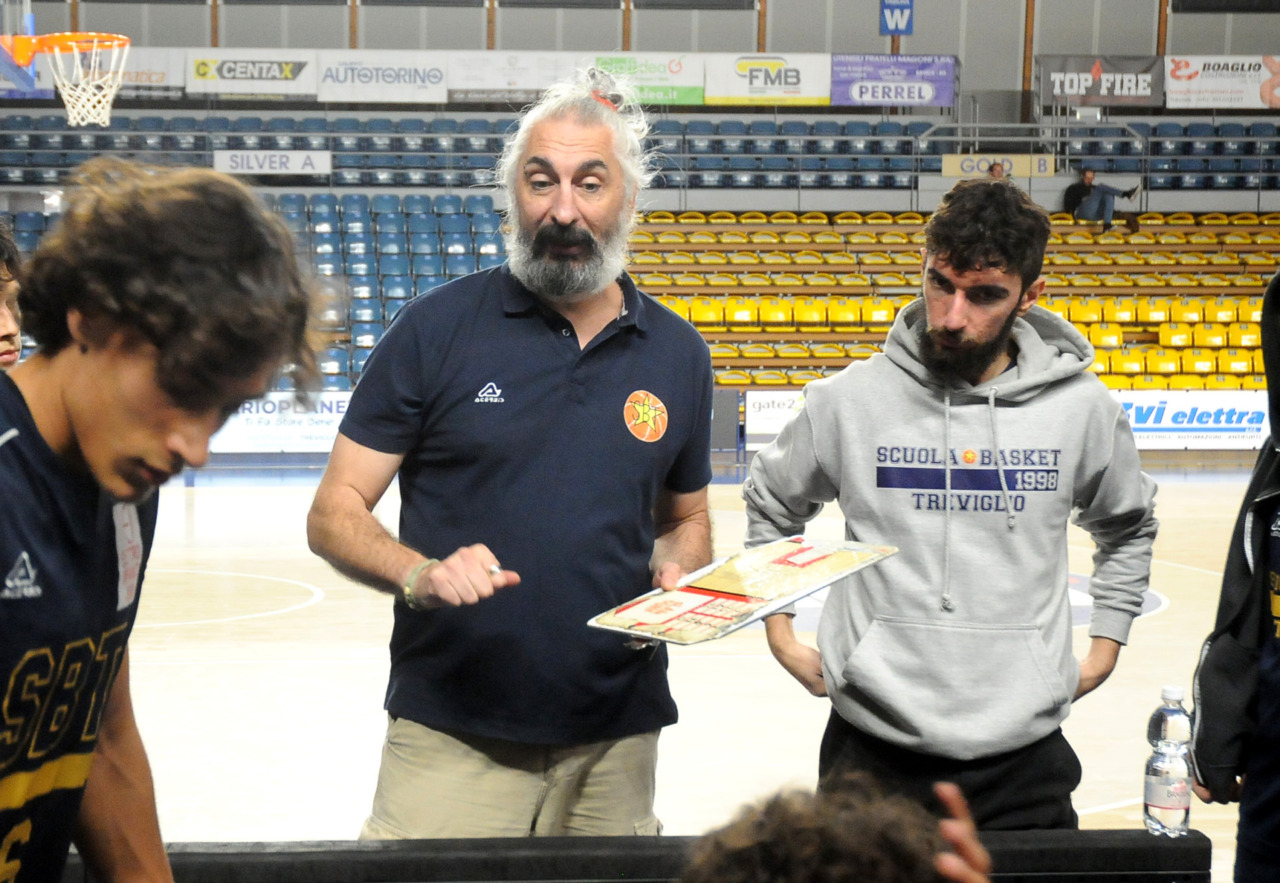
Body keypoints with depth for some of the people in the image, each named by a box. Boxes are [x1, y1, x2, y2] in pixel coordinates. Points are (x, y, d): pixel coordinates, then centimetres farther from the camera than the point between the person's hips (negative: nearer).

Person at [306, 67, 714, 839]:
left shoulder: (678, 355, 7)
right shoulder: (437, 329, -4)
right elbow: (334, 514, -3)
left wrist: (679, 577, -4)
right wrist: (420, 574, -22)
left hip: (616, 738, 3)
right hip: (451, 737, -3)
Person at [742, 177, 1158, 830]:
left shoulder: (1081, 408, -2)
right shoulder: (850, 400, -5)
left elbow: (1127, 527, 19)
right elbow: (771, 504, 14)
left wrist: (1105, 643, 13)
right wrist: (781, 634, 10)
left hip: (1023, 752, 1)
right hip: (873, 748, -1)